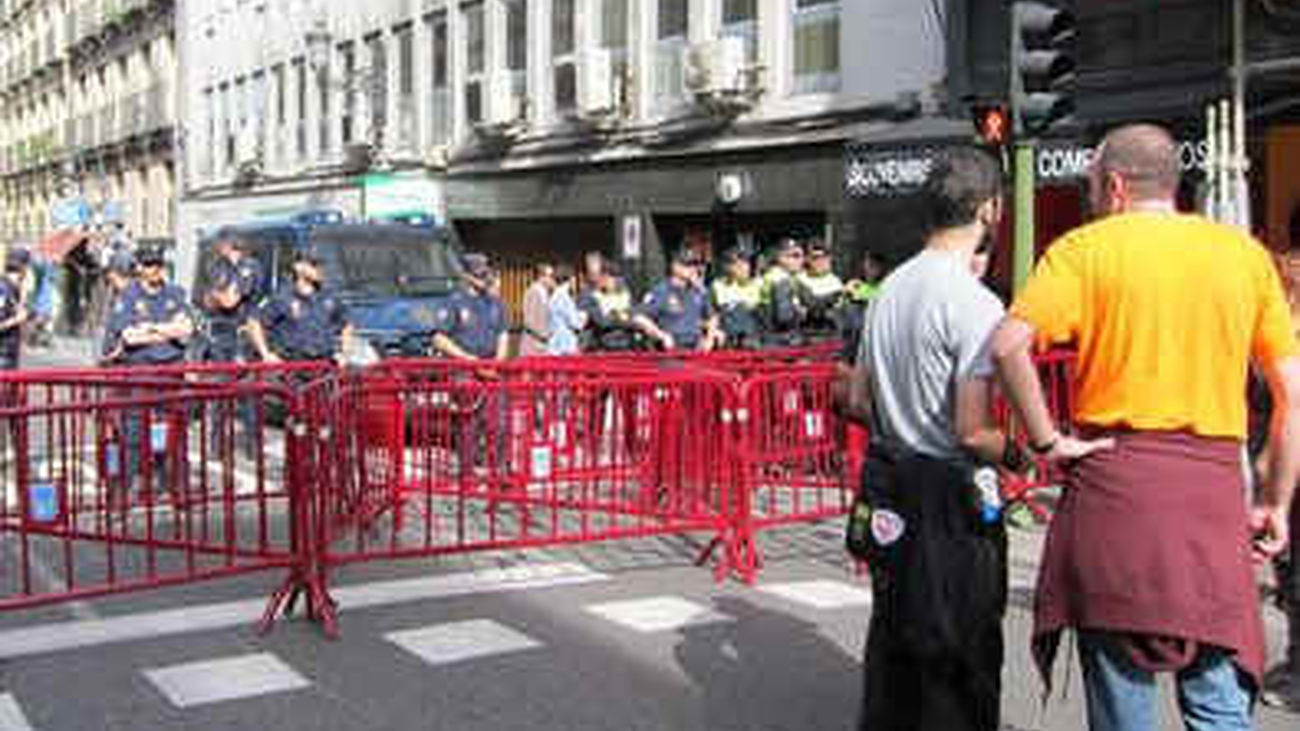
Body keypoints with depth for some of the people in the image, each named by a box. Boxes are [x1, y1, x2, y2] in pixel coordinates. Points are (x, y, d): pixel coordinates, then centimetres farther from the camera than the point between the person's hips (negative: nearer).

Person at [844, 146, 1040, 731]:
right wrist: (1022, 457, -3)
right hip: (951, 497, -8)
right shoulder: (975, 303, -17)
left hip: (889, 483, 8)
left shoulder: (890, 288, 8)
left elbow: (858, 402, 14)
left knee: (893, 640, 19)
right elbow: (974, 431, -21)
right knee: (960, 660, 4)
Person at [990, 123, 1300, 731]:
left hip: (1115, 477, -2)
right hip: (1215, 489, 2)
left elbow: (1008, 345, -15)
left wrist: (1046, 441, -6)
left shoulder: (1086, 248, 1)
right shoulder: (1245, 252, 10)